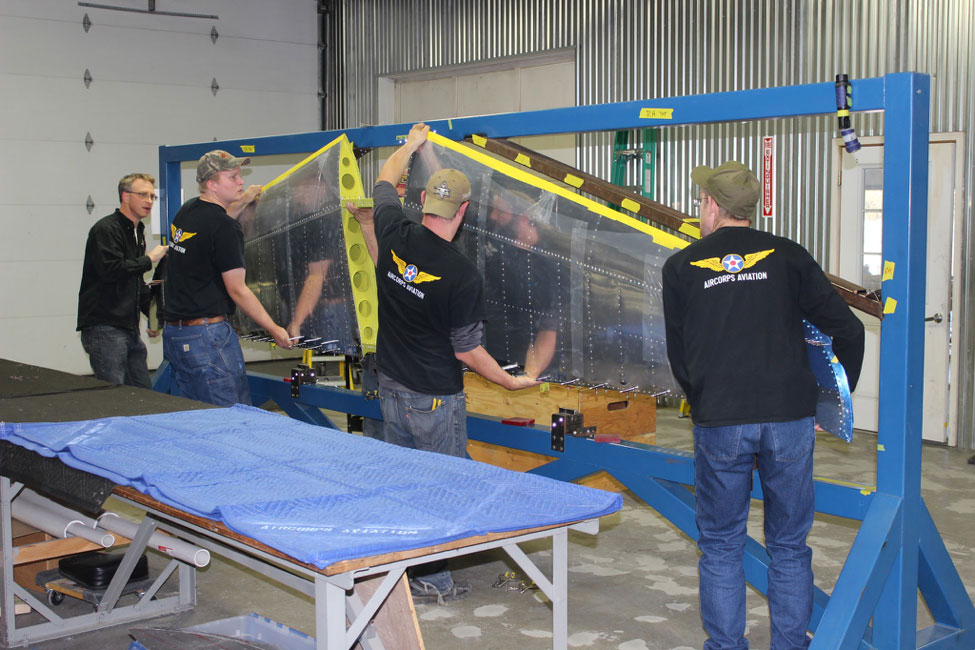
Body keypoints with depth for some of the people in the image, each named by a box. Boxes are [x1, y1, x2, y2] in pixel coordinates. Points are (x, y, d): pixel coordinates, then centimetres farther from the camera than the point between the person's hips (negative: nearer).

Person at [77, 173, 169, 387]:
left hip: (130, 329, 9)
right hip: (104, 328, -9)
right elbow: (110, 269, -24)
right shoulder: (106, 229, -9)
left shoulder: (137, 232, 21)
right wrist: (149, 259, -12)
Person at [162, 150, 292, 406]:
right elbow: (237, 290, -12)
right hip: (208, 335, -9)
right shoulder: (225, 228, -14)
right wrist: (274, 330, -5)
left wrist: (242, 201, 39)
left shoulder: (186, 211, 12)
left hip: (173, 333, 9)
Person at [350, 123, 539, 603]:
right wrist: (512, 382, 0)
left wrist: (411, 145, 30)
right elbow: (467, 350, -15)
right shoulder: (462, 276, -23)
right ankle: (429, 581, 13)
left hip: (391, 386, 6)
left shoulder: (394, 237, -9)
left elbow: (385, 183, 13)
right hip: (435, 399, -6)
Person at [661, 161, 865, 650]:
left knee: (721, 545, 12)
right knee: (788, 545, 13)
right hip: (790, 417, 1)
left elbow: (678, 354, 10)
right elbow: (848, 329, 3)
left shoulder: (681, 267, 5)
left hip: (719, 425, -1)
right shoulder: (787, 256, 5)